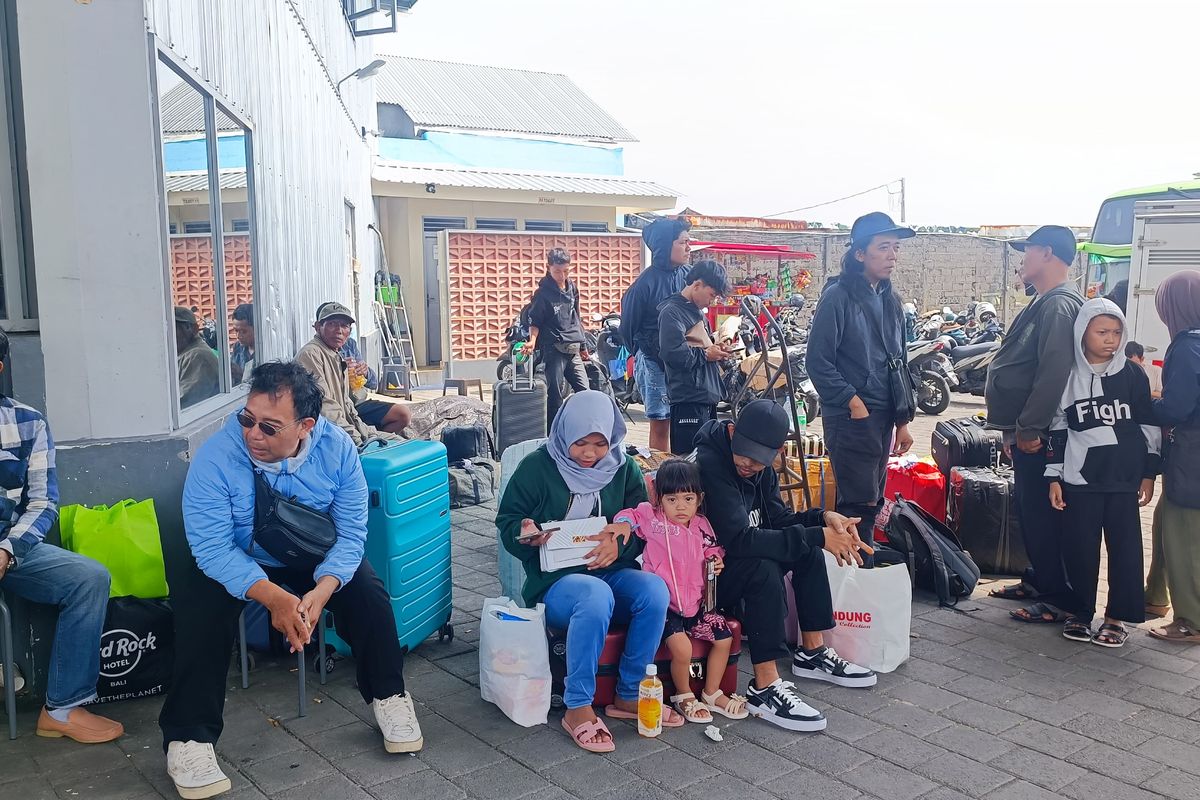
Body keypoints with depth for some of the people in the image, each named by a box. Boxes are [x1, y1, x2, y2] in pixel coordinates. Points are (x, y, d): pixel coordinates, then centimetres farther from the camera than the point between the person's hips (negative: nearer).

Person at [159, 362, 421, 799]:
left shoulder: (337, 448, -21)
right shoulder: (215, 456, -27)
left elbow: (350, 532, -19)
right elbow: (212, 547, -29)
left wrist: (322, 590, -38)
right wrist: (273, 597, -43)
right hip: (233, 565, -1)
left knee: (368, 592, -18)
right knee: (202, 607, -28)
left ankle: (388, 697, 5)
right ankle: (188, 738, -15)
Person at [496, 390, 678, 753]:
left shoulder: (624, 469, 8)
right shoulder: (536, 467, 0)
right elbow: (507, 523, 4)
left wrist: (621, 541, -17)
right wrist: (531, 536, -20)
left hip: (613, 572, 4)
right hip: (555, 579, -4)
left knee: (655, 589, -29)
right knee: (596, 595, -38)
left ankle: (629, 696, -12)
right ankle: (577, 709, -25)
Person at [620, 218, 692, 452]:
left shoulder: (687, 275, 3)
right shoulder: (646, 284, -13)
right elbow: (628, 327, -3)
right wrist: (644, 356, 5)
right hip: (654, 362, -6)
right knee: (661, 424, -1)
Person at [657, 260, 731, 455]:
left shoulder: (697, 311, 19)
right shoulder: (672, 312, -11)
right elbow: (672, 353, -25)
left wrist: (717, 351, 8)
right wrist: (706, 355, -12)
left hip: (708, 396, 10)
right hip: (689, 400, -10)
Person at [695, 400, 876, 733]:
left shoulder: (761, 468, 0)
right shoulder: (708, 464, -27)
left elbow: (779, 519, 8)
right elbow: (738, 539, -33)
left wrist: (823, 518, -13)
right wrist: (817, 536, -31)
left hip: (733, 560, 9)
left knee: (808, 549, 2)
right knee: (762, 569, -32)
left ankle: (812, 652, 11)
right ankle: (764, 688, -26)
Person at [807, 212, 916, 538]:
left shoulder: (890, 300, 13)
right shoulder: (838, 297, -10)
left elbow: (899, 364, 18)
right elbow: (818, 362, -14)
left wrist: (903, 421, 16)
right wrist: (853, 402, -15)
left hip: (884, 417, 8)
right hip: (850, 417, -8)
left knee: (874, 501, 14)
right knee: (859, 504, -7)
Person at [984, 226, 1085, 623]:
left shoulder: (1059, 304, -17)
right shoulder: (1044, 303, 18)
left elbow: (1054, 373, -26)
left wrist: (1029, 428, -24)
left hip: (1039, 436, -11)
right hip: (1026, 431, 11)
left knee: (1043, 515, -4)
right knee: (1029, 511, 18)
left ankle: (1059, 599, 5)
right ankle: (1039, 581, 31)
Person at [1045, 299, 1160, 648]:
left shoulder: (1132, 375, 3)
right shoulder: (1068, 377, 3)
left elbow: (1149, 426, 6)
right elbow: (1057, 430, 6)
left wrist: (1149, 473, 3)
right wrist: (1054, 478, 3)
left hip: (1124, 478, 0)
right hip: (1079, 479, 0)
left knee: (1124, 547, 2)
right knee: (1080, 547, 3)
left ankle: (1118, 617, 14)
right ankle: (1079, 612, 18)